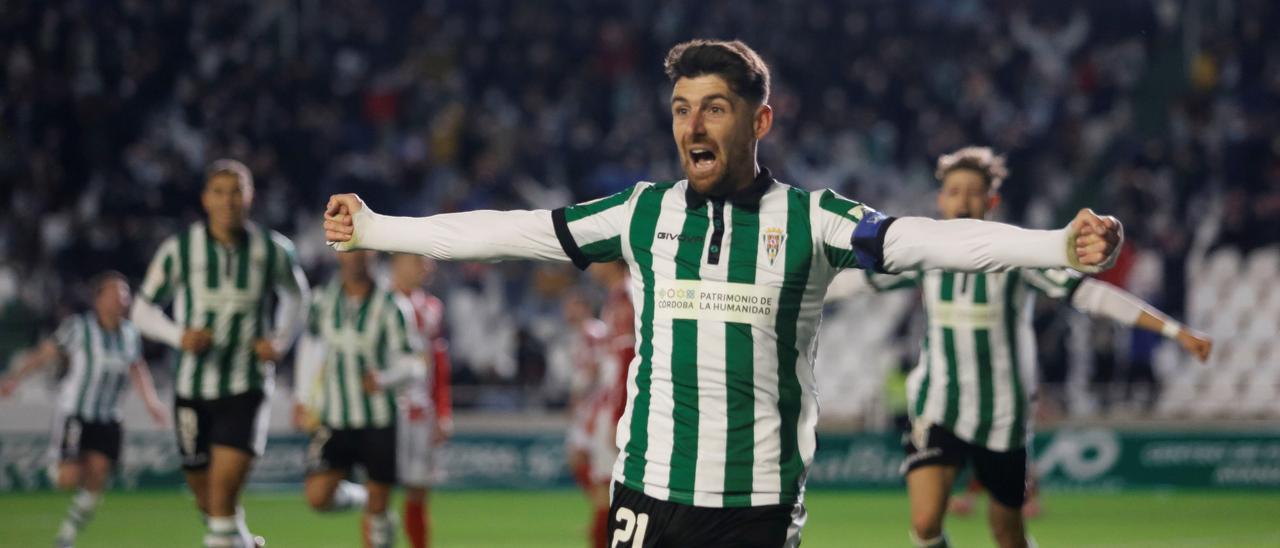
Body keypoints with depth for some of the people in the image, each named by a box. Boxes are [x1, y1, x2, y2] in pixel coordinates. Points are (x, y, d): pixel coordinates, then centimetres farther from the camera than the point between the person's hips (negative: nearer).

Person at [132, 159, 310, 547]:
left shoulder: (273, 250, -3)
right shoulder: (179, 250, -5)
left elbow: (297, 295, 16)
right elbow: (143, 309, 4)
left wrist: (281, 340, -2)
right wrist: (178, 335, -16)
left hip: (246, 387, -2)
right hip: (193, 387, 2)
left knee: (225, 484, -20)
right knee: (204, 494, 12)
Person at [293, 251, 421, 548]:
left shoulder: (391, 306, -10)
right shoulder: (324, 300, 1)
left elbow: (414, 366, -11)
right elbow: (311, 344, 18)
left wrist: (384, 379, -31)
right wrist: (302, 397, 17)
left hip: (378, 422, -3)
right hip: (335, 419, 3)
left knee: (378, 509, 0)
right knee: (318, 496, -11)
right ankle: (357, 497, 22)